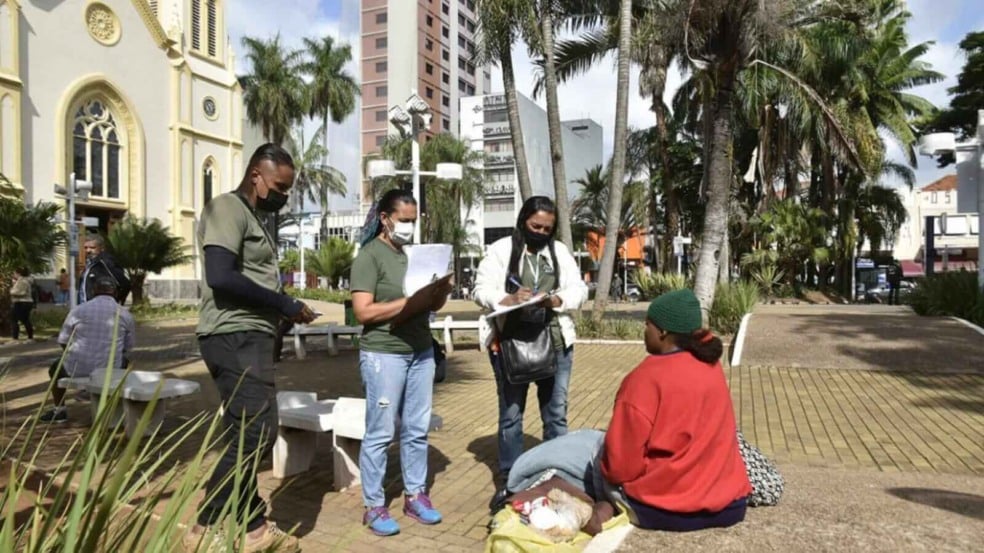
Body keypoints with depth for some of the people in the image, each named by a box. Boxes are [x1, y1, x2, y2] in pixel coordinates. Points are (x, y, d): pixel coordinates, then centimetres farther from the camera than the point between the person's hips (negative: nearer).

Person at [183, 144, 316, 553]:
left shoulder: (252, 217, 21)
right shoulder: (228, 208, -10)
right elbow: (220, 277, -23)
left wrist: (284, 309, 6)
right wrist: (283, 304, -16)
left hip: (249, 338, 10)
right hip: (235, 338, -10)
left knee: (249, 435, 12)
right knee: (255, 434, -11)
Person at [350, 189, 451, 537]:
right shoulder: (369, 256, -7)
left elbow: (432, 305, 16)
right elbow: (363, 312, -16)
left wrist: (442, 291, -6)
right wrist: (413, 302, -20)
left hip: (421, 352, 6)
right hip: (383, 355, -6)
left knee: (417, 430, 12)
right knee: (380, 433, 2)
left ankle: (415, 496, 26)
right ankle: (374, 507, 14)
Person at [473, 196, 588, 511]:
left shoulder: (560, 251, 10)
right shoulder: (500, 250, 0)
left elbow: (579, 290, 4)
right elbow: (482, 290, -7)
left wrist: (557, 300, -18)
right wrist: (509, 299, -27)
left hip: (554, 344, 3)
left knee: (556, 413, 11)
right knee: (511, 414, 7)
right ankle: (507, 480, 19)